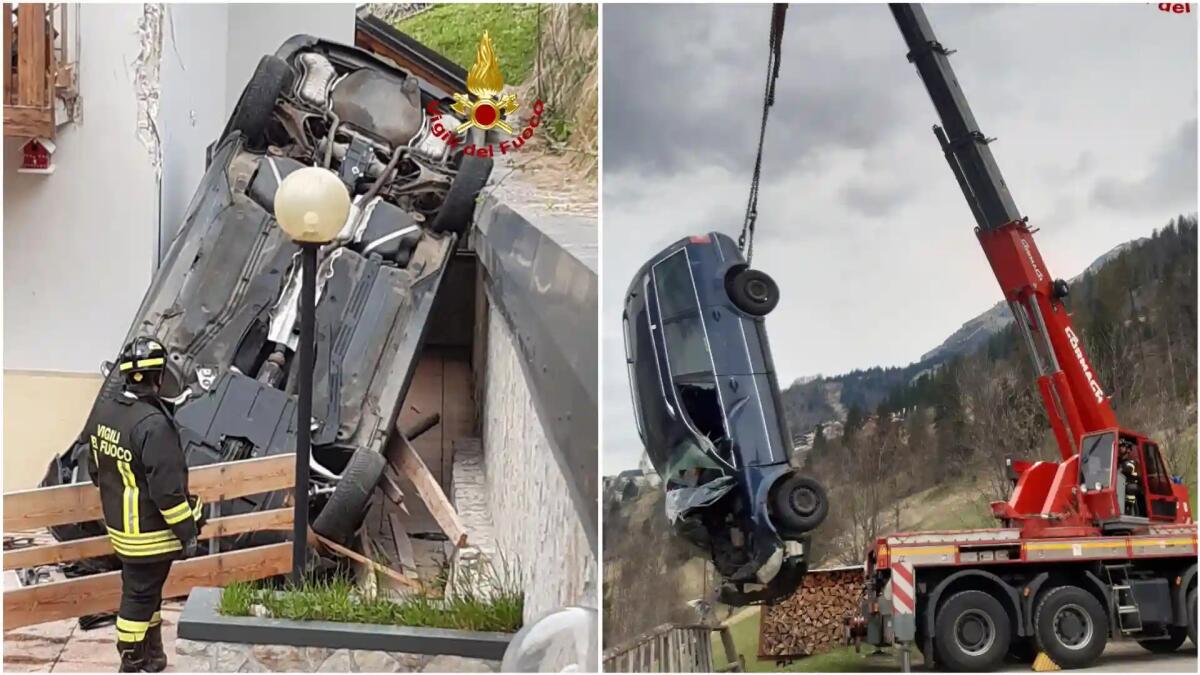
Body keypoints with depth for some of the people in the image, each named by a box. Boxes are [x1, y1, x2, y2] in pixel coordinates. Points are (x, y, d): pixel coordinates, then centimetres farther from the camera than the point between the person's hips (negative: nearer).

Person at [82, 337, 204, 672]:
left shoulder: (103, 409, -1)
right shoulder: (152, 424, -29)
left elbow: (97, 468, 13)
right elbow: (168, 488, -26)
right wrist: (187, 531, -16)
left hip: (119, 523, 9)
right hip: (148, 531, -8)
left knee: (145, 590, 22)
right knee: (139, 596, 5)